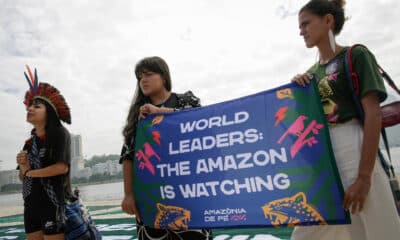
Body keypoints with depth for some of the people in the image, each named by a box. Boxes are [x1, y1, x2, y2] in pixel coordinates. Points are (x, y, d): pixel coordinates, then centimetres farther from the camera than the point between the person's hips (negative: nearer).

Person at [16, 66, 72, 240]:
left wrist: (30, 172, -6)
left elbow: (62, 167, -20)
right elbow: (23, 177, 17)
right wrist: (23, 166, -7)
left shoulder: (59, 133, -8)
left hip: (52, 202, -7)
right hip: (30, 204, 7)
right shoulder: (30, 141, 12)